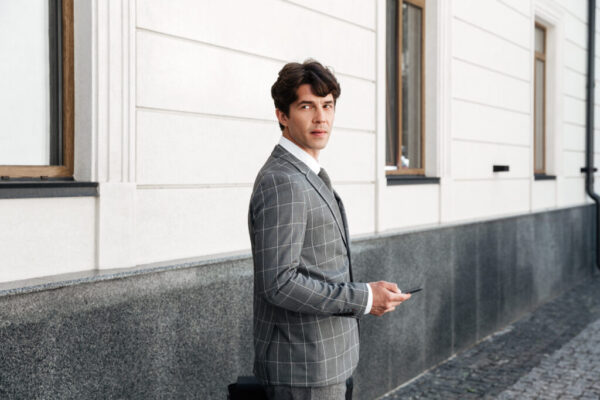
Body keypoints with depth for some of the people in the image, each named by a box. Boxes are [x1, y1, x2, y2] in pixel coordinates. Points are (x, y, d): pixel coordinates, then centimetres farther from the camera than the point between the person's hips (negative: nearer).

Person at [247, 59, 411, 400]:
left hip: (325, 359, 10)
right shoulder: (282, 183, -20)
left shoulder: (307, 177, 13)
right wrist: (364, 298, -20)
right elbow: (279, 283, -25)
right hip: (304, 369, -10)